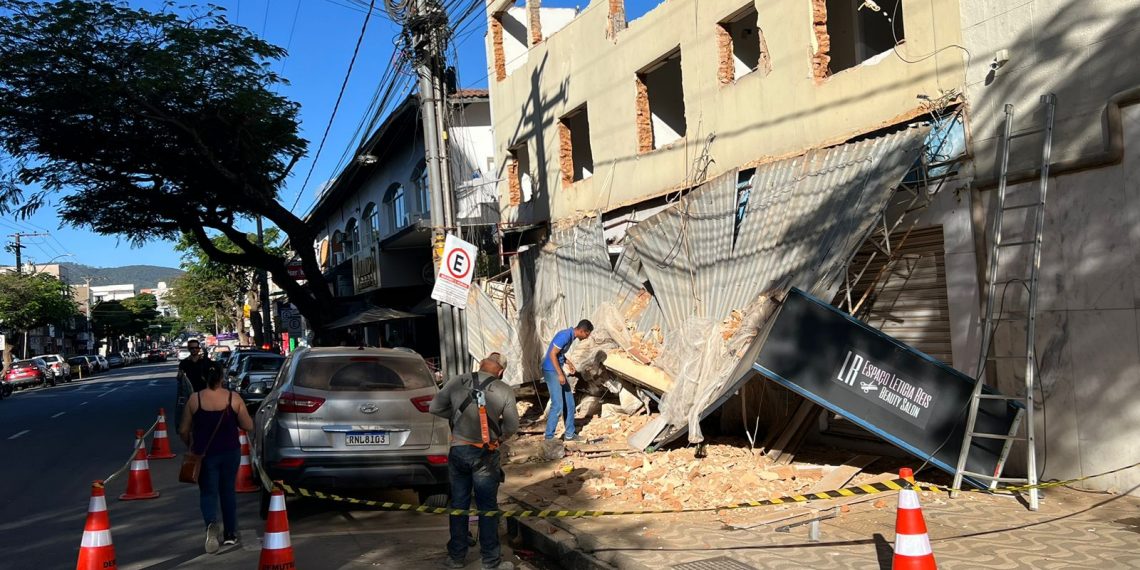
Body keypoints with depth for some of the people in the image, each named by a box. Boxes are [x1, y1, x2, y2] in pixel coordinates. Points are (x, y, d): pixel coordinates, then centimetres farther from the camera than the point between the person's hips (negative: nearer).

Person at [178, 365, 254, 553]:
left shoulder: (195, 399, -7)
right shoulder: (233, 398, -6)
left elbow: (184, 430, -1)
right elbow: (248, 426, -3)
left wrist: (191, 446, 18)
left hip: (204, 453, -1)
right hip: (230, 452, 1)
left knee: (208, 492, 6)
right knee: (228, 491, 16)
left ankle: (211, 524, -23)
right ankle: (230, 534, 22)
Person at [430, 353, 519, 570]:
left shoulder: (457, 382, -3)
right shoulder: (505, 391, -8)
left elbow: (434, 408, 4)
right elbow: (511, 427, -4)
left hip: (458, 450, 2)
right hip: (486, 455, -2)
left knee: (458, 505, 14)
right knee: (487, 508, 8)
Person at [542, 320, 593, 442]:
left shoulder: (571, 336, 10)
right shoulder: (565, 336, -20)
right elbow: (552, 354, -23)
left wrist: (568, 363, 11)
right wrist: (560, 374, -22)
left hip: (557, 371, 10)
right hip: (551, 371, -10)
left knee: (569, 403, 12)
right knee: (558, 405, -11)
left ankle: (569, 434, 21)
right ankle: (549, 438, -3)